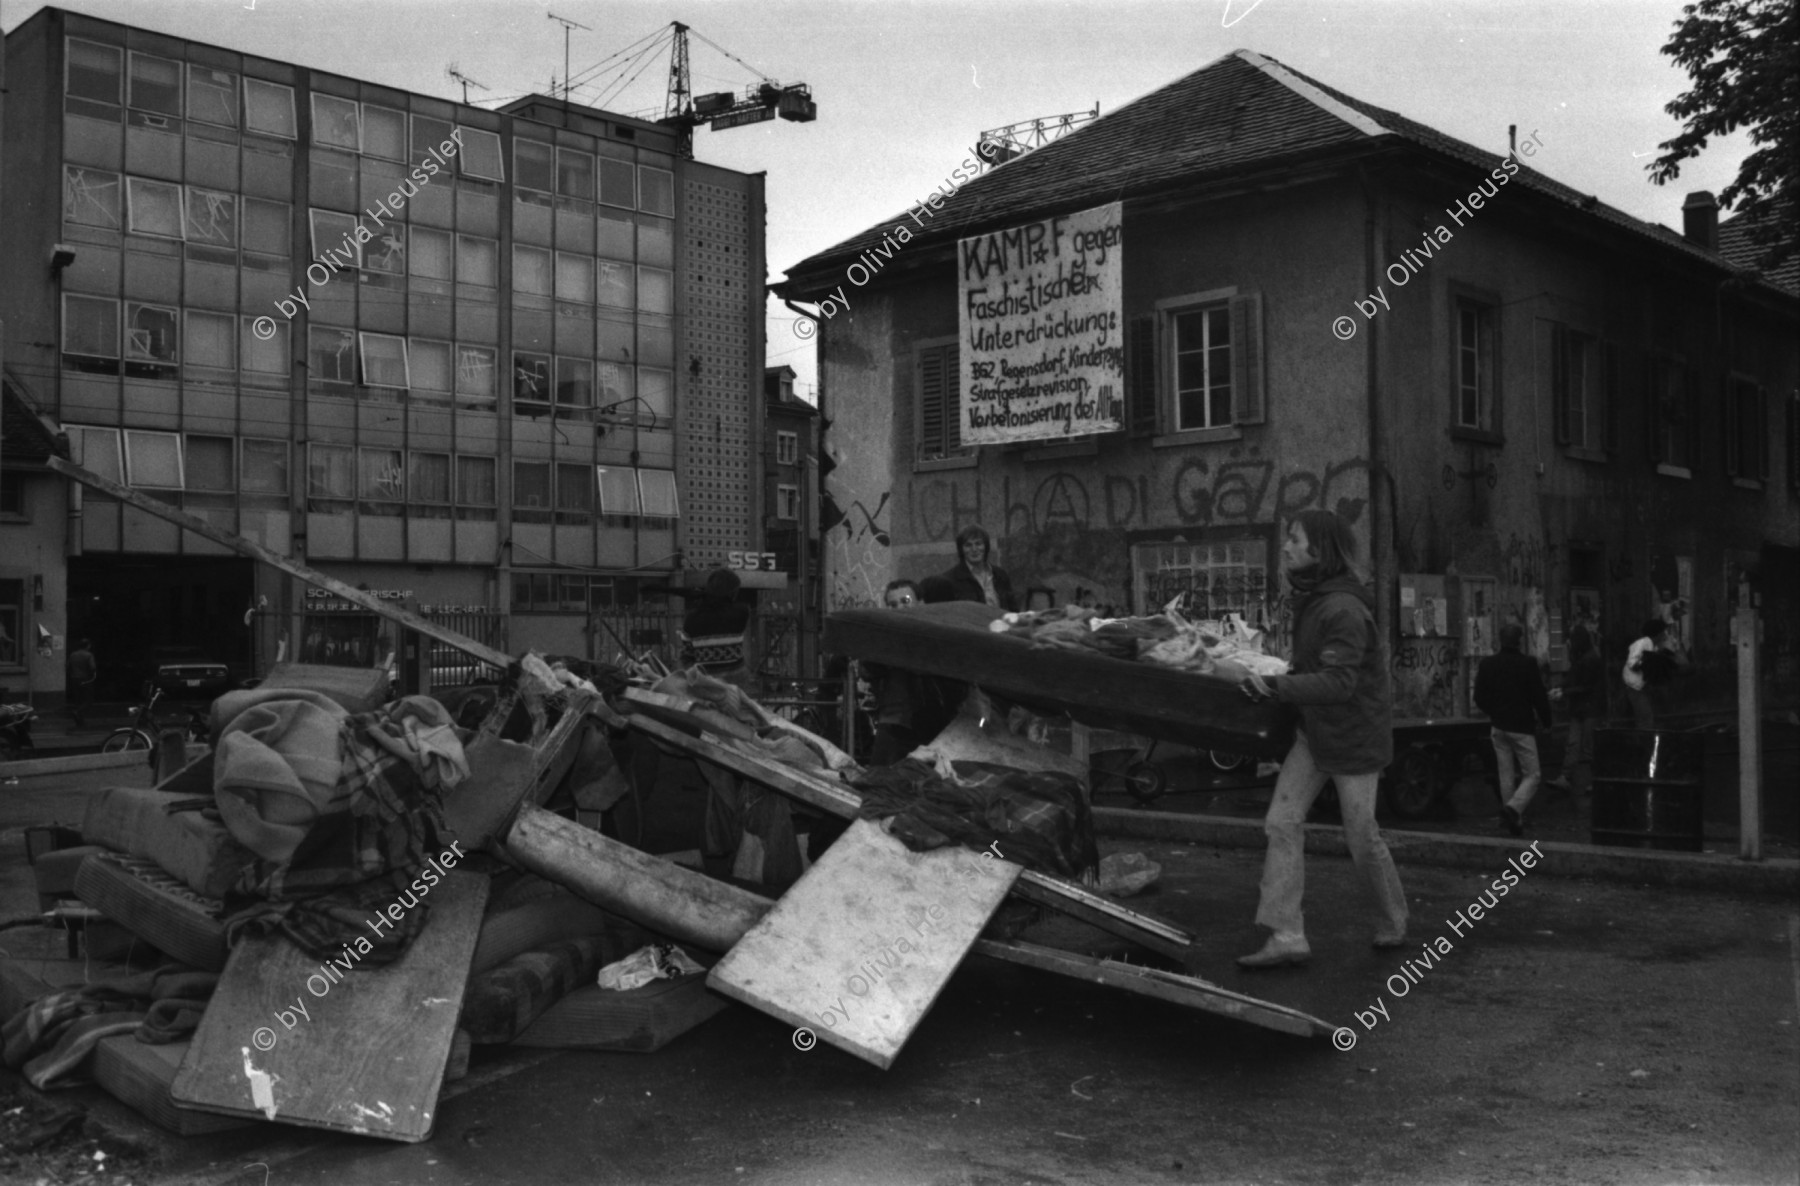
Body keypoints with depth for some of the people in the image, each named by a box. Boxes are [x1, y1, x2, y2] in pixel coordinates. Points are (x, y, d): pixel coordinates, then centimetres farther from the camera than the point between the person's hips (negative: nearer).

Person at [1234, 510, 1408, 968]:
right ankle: (1287, 935, 0)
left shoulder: (1343, 610, -24)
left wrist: (1274, 686, -34)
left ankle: (1394, 920, 32)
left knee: (1362, 837, 5)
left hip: (1355, 737, -9)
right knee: (1283, 822, -2)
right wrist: (1292, 672, 4)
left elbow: (1338, 682, -29)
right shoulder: (1314, 599, 6)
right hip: (1315, 731, 9)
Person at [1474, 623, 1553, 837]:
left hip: (1498, 727, 5)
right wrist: (1546, 721, 6)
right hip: (1522, 727, -5)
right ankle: (1514, 808, -20)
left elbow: (1479, 698, 5)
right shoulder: (1527, 663, -13)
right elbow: (1539, 697, -10)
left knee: (1505, 776, 13)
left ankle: (1513, 819, 16)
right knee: (1531, 775, 2)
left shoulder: (1487, 664, 0)